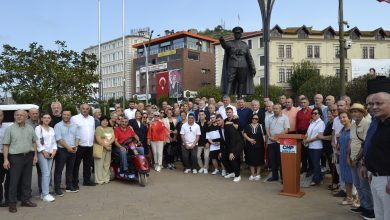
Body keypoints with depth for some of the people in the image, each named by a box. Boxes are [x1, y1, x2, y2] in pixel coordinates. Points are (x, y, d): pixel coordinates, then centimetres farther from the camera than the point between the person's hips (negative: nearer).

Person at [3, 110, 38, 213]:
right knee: (14, 181, 0)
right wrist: (6, 159, -10)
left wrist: (35, 155, 6)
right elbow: (6, 145, -4)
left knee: (27, 180, 10)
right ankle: (12, 203, 10)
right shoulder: (10, 129, -2)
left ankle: (25, 200, 22)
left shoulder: (30, 128, 8)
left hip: (29, 156, 4)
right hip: (15, 157, -3)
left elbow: (34, 142, 13)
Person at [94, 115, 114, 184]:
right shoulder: (98, 128, -2)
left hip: (108, 149, 6)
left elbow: (113, 138, 4)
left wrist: (109, 143, -13)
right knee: (99, 164, -4)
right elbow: (98, 139, -12)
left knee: (107, 164, 9)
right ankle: (99, 180, 2)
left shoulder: (110, 129, 16)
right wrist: (105, 146, -14)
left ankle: (106, 178, 17)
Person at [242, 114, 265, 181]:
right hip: (250, 146, 1)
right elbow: (244, 133, -2)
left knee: (259, 160, 4)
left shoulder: (260, 126, 2)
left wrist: (264, 144, -6)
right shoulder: (248, 126, 5)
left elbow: (263, 135, 0)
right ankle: (252, 174, 15)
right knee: (251, 160, 5)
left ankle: (258, 174, 15)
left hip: (259, 146, -1)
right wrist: (249, 139, -16)